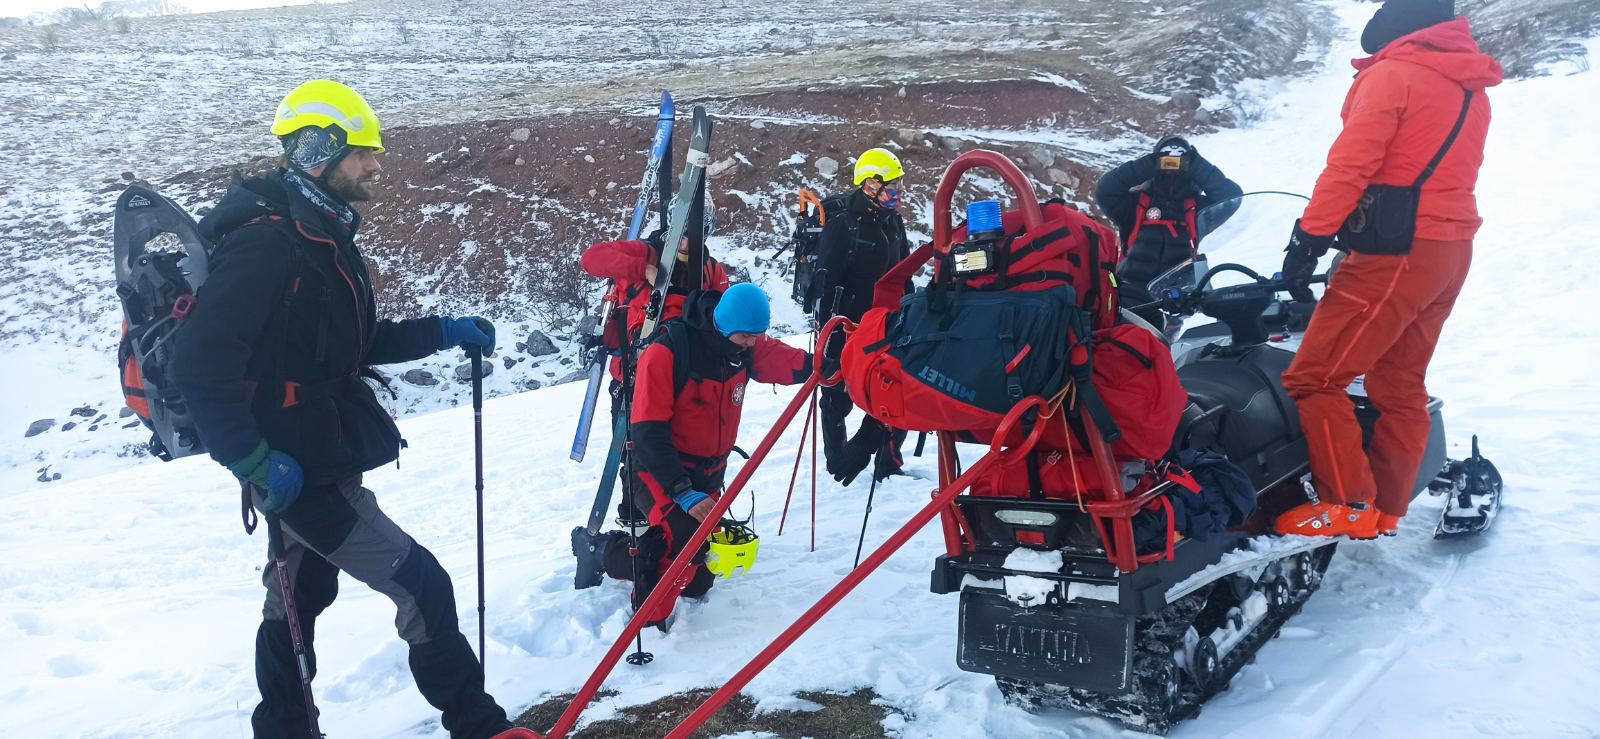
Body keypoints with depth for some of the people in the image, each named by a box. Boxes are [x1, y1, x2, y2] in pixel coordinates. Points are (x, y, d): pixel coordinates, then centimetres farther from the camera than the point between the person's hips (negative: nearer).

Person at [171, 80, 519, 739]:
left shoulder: (324, 237, 11)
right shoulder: (266, 239, -20)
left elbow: (356, 345, 19)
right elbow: (201, 364, -25)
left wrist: (442, 332, 10)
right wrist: (255, 463, -25)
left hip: (318, 463, 10)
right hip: (299, 472, -10)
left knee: (297, 602, 20)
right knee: (422, 586, -6)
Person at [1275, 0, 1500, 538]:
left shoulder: (1391, 75, -9)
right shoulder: (1472, 88, 17)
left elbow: (1349, 164, -17)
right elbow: (1450, 174, 18)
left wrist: (1308, 240, -15)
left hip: (1396, 255, -9)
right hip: (1451, 251, 9)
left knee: (1313, 378, -7)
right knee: (1400, 385, 15)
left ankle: (1349, 507, -8)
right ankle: (1385, 509, 18)